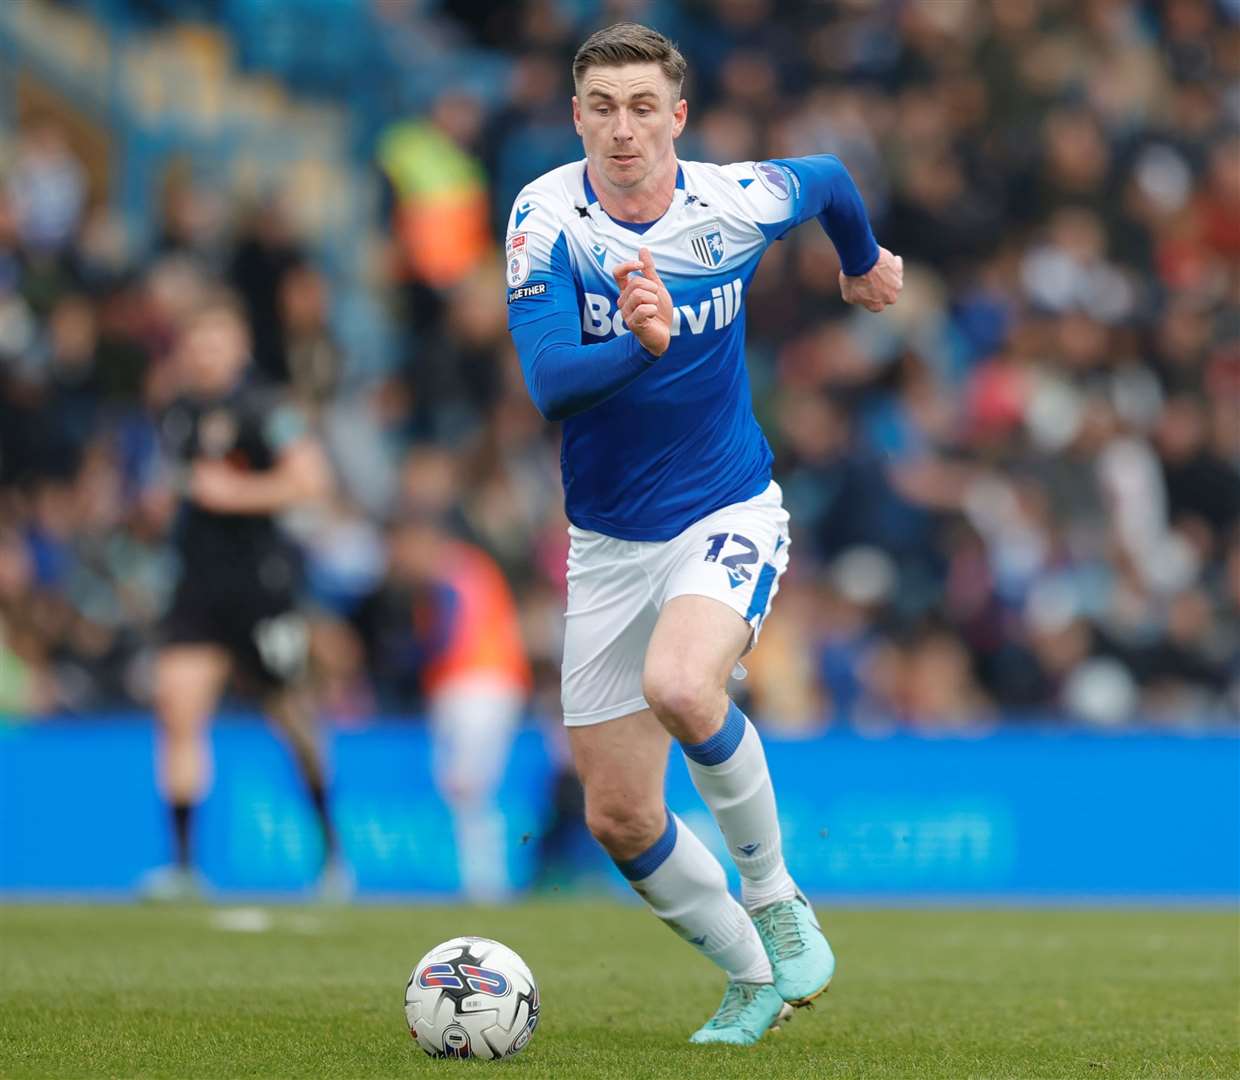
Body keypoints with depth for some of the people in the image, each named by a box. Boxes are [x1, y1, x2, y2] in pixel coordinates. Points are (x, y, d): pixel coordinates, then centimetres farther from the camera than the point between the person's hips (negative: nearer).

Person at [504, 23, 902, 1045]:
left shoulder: (739, 201, -10)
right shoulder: (547, 216, -14)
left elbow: (829, 178, 14)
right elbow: (547, 380, -26)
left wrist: (865, 260, 33)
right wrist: (642, 345, -44)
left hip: (728, 515, -2)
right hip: (607, 540, 2)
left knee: (680, 687, -33)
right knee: (619, 818, 3)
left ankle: (776, 898, -10)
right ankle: (757, 977, 27)